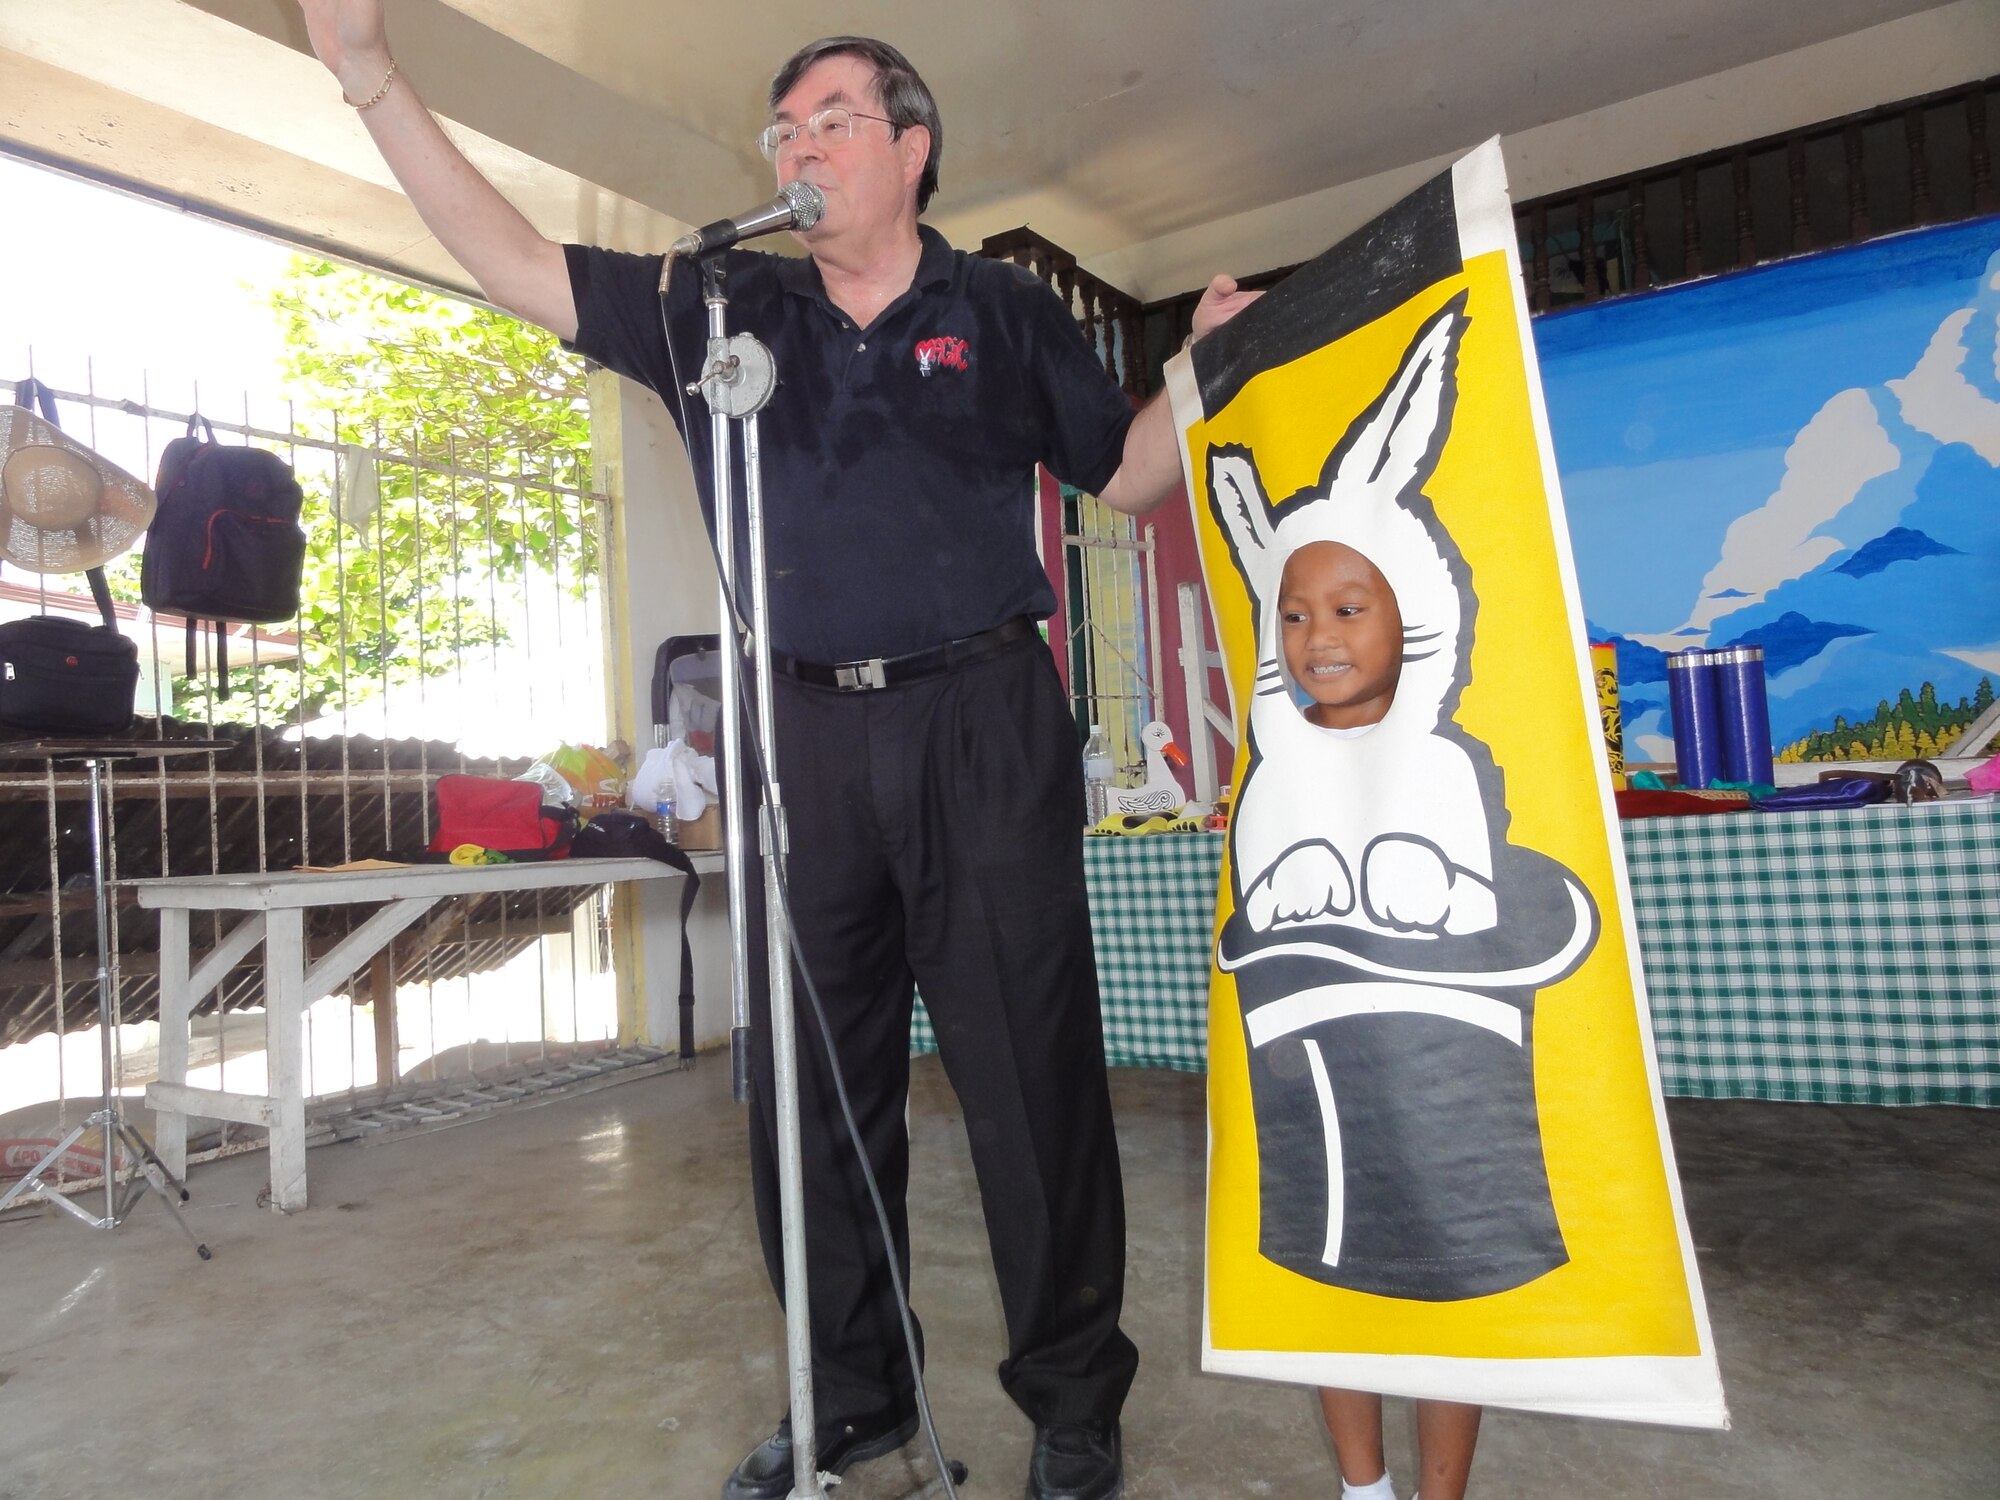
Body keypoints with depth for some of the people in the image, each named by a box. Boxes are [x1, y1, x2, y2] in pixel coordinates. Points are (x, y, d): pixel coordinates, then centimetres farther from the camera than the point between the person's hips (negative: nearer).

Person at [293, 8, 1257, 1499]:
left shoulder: (1006, 314, 11)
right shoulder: (725, 312, 16)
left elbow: (1122, 471, 16)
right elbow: (516, 264, 13)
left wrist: (1205, 365, 1)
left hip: (982, 720, -3)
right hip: (808, 733, 4)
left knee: (1030, 1068, -2)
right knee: (810, 1077, 8)